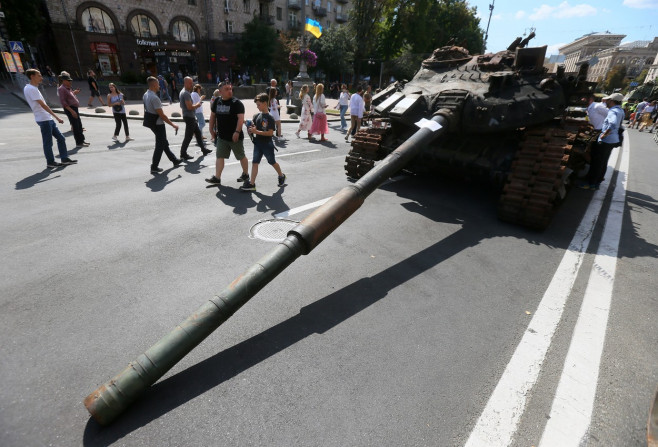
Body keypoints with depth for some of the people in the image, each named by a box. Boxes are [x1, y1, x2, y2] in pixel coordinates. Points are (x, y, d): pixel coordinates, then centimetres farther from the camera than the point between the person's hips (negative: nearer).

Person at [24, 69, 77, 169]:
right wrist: (57, 117, -24)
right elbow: (43, 105, -22)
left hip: (48, 119, 10)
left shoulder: (32, 88, 17)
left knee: (61, 138, 10)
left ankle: (65, 159, 13)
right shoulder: (31, 89, -15)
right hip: (43, 119, -10)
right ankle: (50, 163, 6)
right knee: (48, 142, -2)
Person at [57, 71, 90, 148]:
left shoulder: (68, 88, 16)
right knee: (75, 126, -7)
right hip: (70, 109, -10)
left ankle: (81, 140, 23)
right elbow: (63, 102, -20)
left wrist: (74, 92, 16)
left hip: (74, 108, 10)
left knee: (79, 125, 14)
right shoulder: (61, 89, -12)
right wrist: (71, 110, -25)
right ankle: (78, 143, -4)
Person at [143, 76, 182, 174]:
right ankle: (154, 167, 4)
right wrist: (173, 125, -16)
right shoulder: (154, 98, -23)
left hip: (152, 123, 10)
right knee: (160, 146, -1)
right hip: (158, 124, -10)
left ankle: (174, 160, 32)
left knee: (164, 143, 19)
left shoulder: (145, 95, 7)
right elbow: (161, 115, -23)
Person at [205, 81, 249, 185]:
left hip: (234, 136, -5)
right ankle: (217, 178, 7)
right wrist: (211, 129, 15)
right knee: (219, 156, 3)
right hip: (221, 136, 5)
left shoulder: (236, 103, -12)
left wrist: (237, 132, -29)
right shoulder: (217, 101, 6)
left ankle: (245, 174, 26)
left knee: (241, 156, 8)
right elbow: (213, 115, 16)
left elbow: (241, 118, -20)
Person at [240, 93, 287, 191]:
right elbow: (254, 126, 15)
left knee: (272, 162, 12)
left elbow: (271, 132, -22)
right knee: (254, 162, 0)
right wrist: (251, 130, -9)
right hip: (258, 143, 6)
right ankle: (252, 184, 1)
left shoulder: (270, 118, -15)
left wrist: (257, 131, -27)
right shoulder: (256, 116, 5)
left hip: (267, 144, -6)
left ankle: (281, 176, 36)